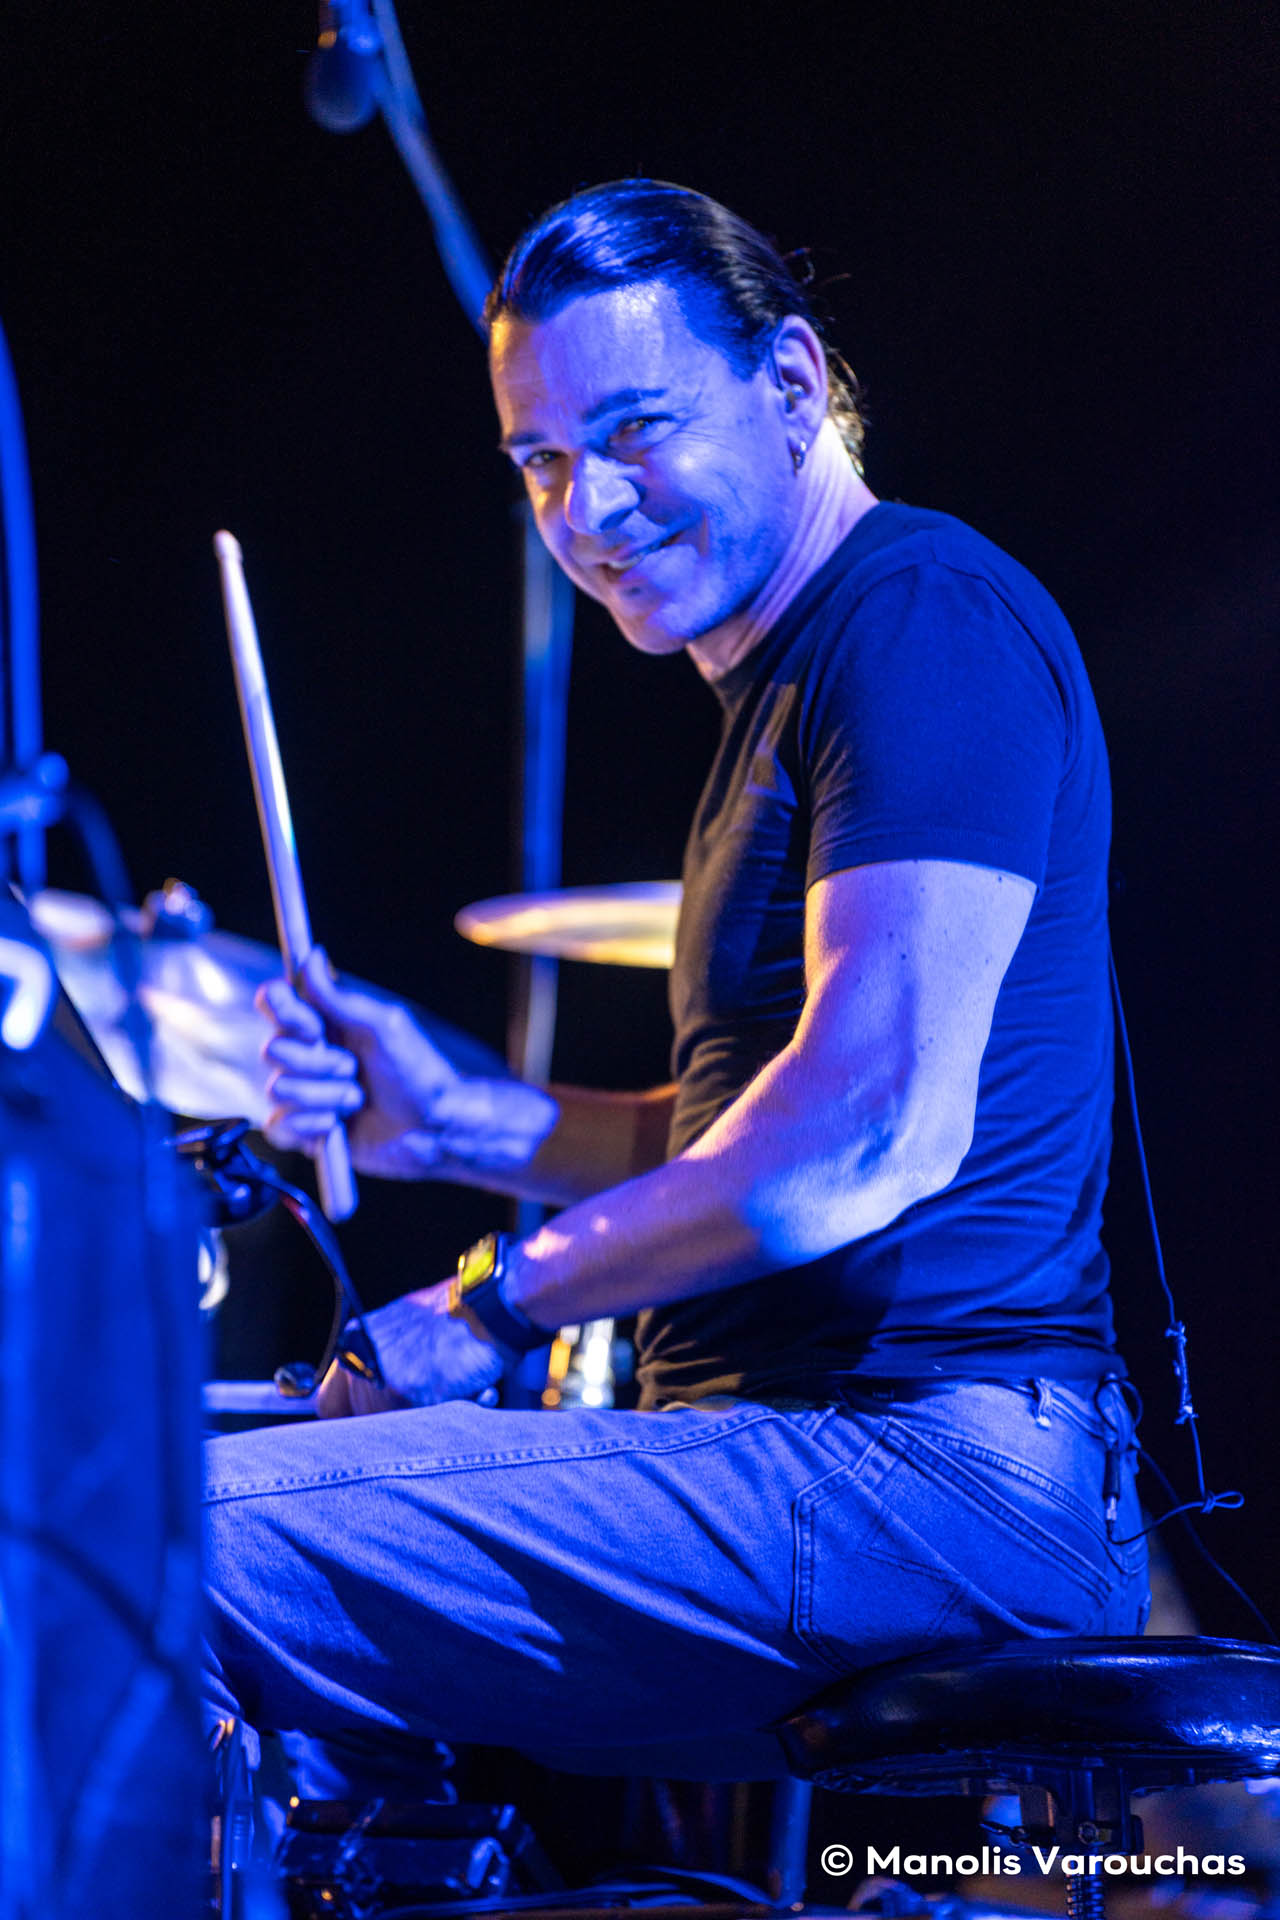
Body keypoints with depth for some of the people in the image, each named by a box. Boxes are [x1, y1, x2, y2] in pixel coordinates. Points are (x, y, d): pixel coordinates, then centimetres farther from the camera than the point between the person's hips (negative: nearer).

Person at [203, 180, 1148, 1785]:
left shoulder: (925, 620, -10)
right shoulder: (785, 685, 23)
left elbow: (877, 1129, -22)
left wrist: (505, 1302, -14)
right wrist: (453, 1121, 12)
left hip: (924, 1474, -11)